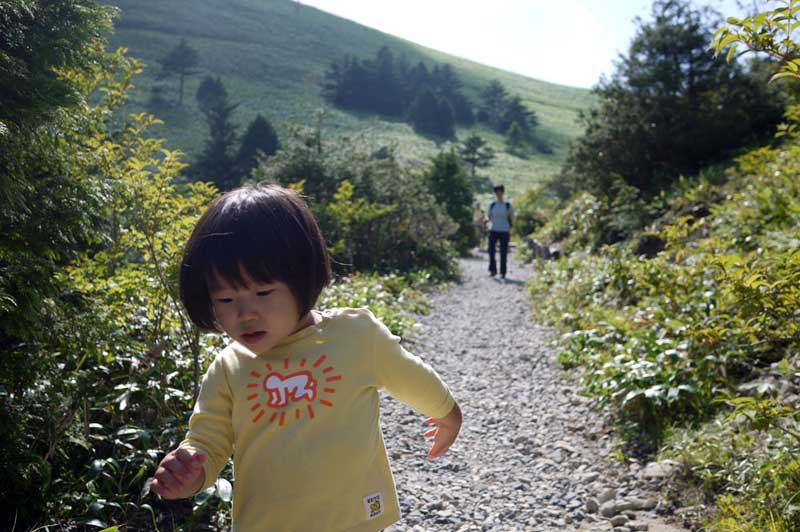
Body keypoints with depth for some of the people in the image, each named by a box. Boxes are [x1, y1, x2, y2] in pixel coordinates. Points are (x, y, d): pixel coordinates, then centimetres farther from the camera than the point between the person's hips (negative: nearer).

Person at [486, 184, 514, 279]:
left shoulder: (508, 205, 2)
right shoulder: (492, 205, 6)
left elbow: (512, 217, 11)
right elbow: (488, 216, 16)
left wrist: (510, 228, 2)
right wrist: (487, 219, -7)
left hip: (504, 232, -1)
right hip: (493, 230, 1)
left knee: (503, 253, 0)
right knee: (491, 250, -13)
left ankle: (503, 273, 9)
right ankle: (493, 270, -1)